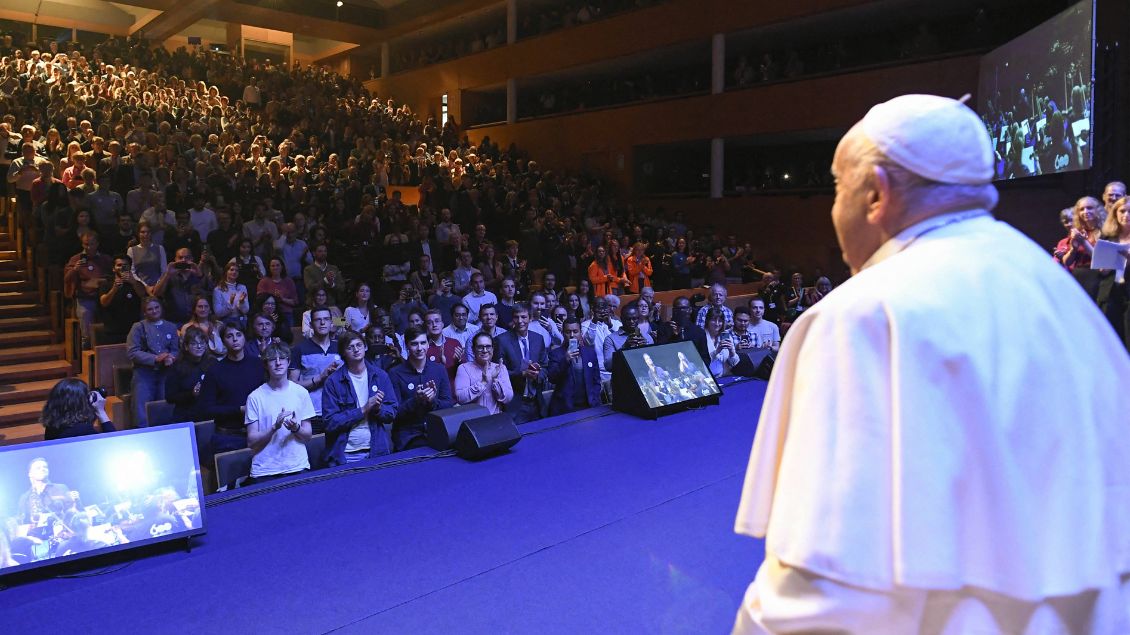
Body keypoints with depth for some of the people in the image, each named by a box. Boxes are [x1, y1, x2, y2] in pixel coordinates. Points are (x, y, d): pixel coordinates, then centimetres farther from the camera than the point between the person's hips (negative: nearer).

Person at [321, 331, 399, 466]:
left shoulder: (380, 375, 2)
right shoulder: (333, 381, -6)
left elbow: (392, 414, 4)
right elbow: (330, 422, -10)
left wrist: (378, 409, -16)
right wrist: (363, 410, -17)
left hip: (377, 451, 2)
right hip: (344, 455, -2)